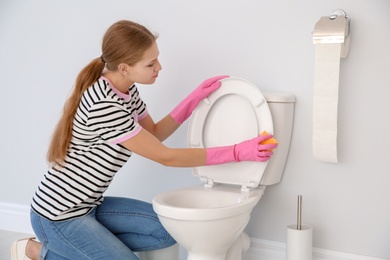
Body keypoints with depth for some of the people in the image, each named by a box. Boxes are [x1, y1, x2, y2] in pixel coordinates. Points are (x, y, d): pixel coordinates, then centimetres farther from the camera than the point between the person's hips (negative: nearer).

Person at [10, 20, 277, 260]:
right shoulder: (105, 107, -29)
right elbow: (165, 156, -24)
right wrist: (236, 152, -23)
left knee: (168, 231, 2)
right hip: (59, 215, -9)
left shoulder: (127, 91, -1)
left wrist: (195, 99, 3)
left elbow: (154, 135, 14)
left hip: (89, 205, 9)